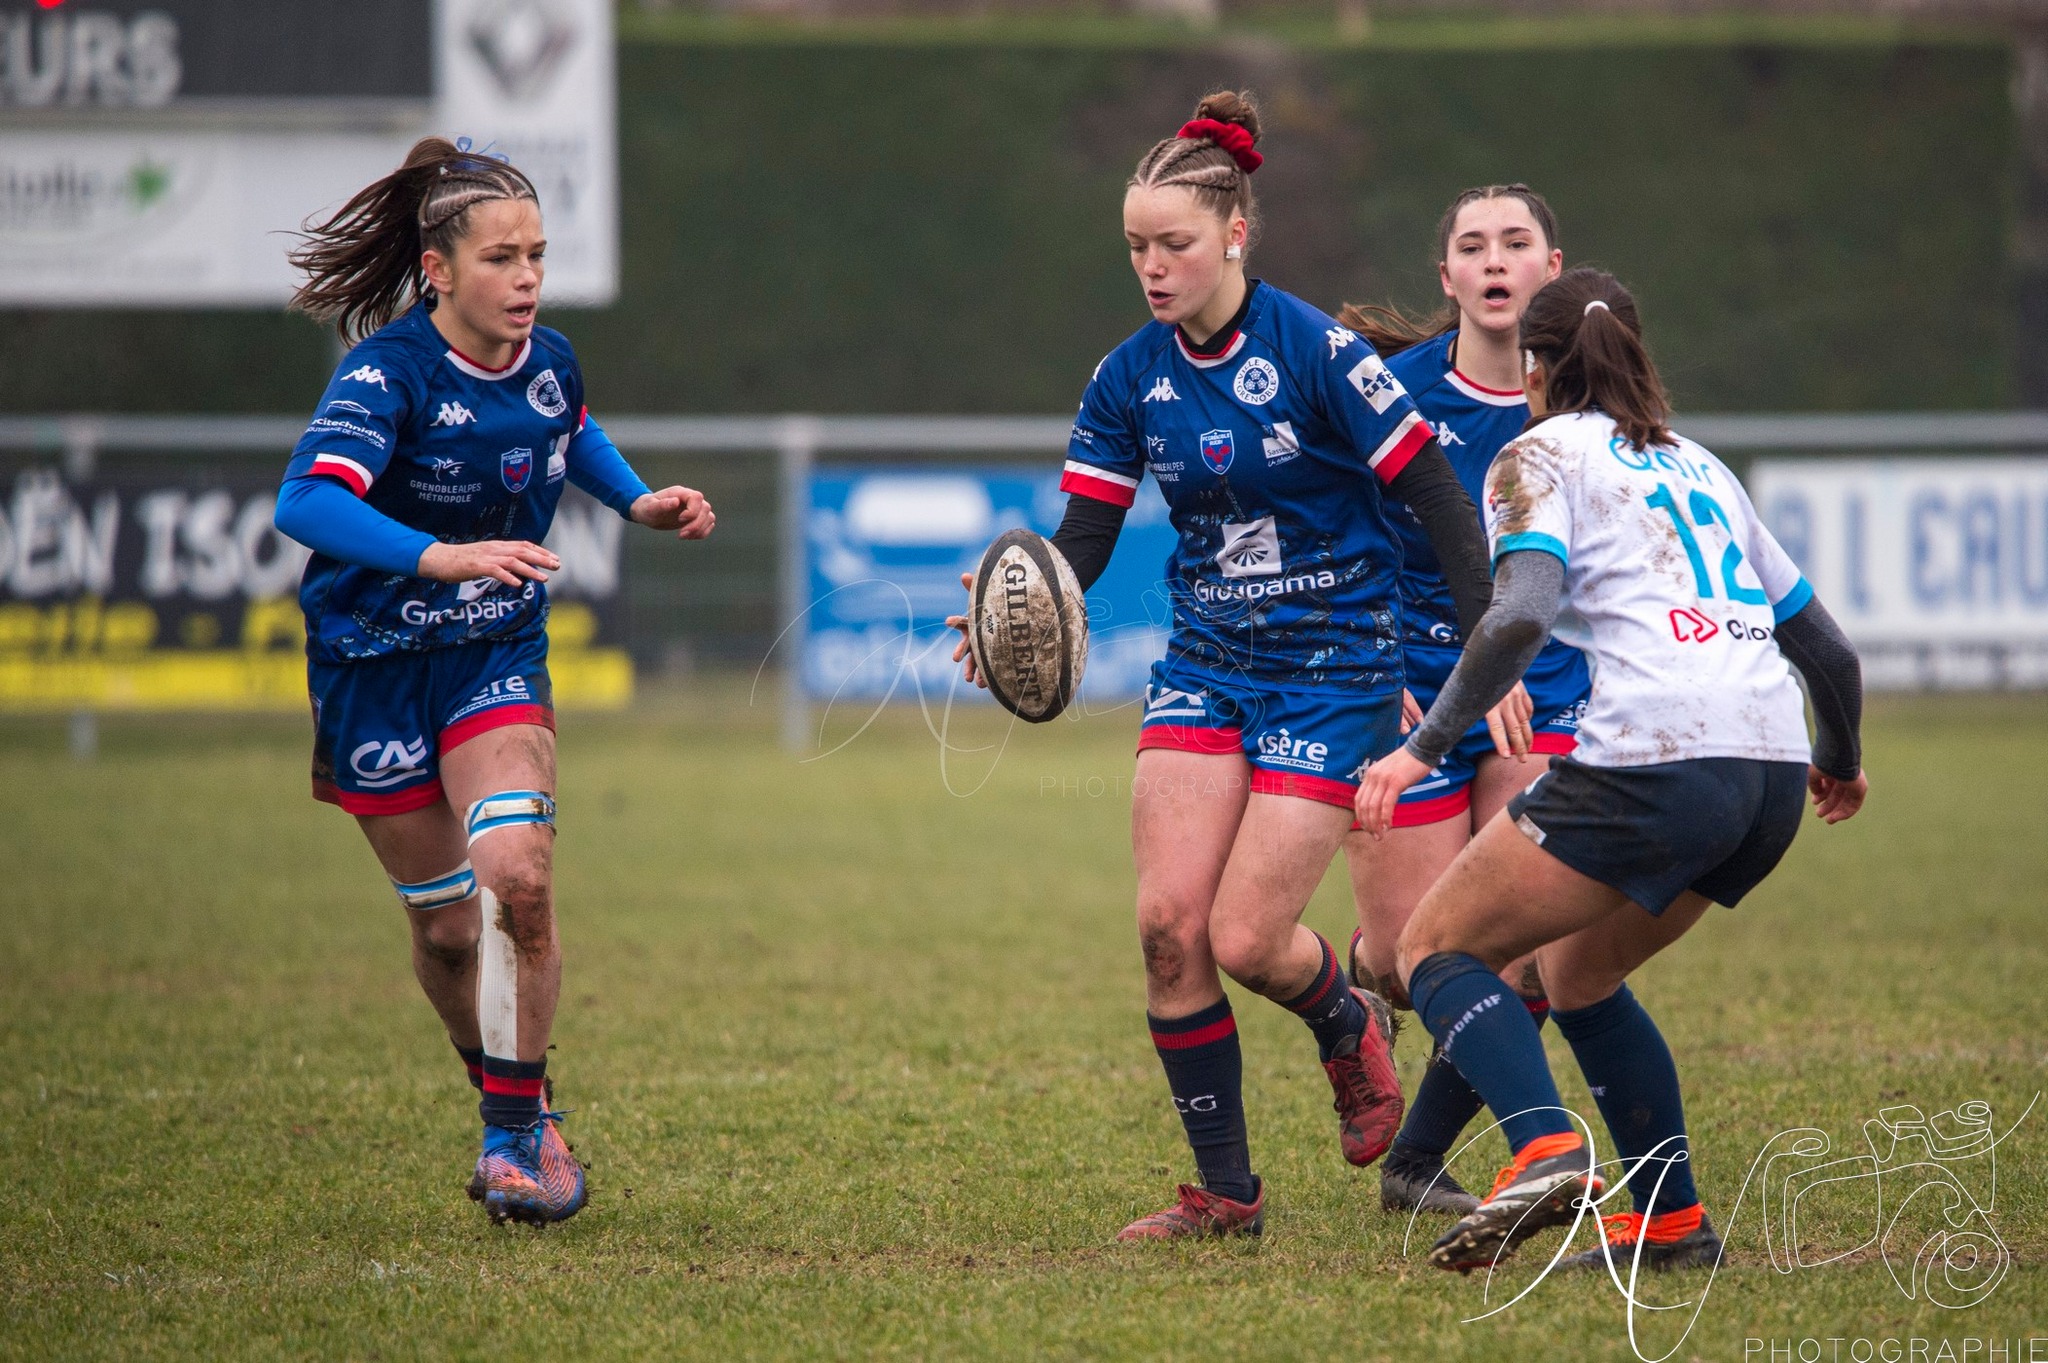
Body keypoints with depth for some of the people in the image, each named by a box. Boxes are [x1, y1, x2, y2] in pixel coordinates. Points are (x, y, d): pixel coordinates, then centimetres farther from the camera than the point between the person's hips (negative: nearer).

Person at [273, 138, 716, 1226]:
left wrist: (641, 503, 7)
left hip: (498, 657, 3)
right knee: (445, 922, 6)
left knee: (517, 879, -20)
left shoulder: (549, 364, -3)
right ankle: (507, 1106, 31)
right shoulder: (388, 373, -21)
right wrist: (445, 557, -49)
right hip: (375, 665, -3)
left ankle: (517, 1127, -6)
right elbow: (305, 503, -38)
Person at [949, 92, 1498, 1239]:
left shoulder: (1315, 351, -15)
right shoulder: (1132, 379, 1)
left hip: (1336, 675, -5)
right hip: (1206, 666, 5)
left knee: (1245, 940, -12)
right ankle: (1226, 1191, 6)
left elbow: (1440, 500, -13)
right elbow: (1080, 542, 1)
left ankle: (1350, 1028, 24)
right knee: (1169, 923, -9)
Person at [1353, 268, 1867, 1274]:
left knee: (1436, 947, 3)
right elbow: (1826, 648, 28)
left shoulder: (1541, 455, 8)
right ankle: (1672, 1221, 15)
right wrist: (1839, 760, 46)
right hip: (1773, 781, 7)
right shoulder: (1698, 466, 27)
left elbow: (1520, 614, -12)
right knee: (1574, 971, 26)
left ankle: (1547, 1152, -21)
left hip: (1654, 758, -7)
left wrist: (1425, 745, -11)